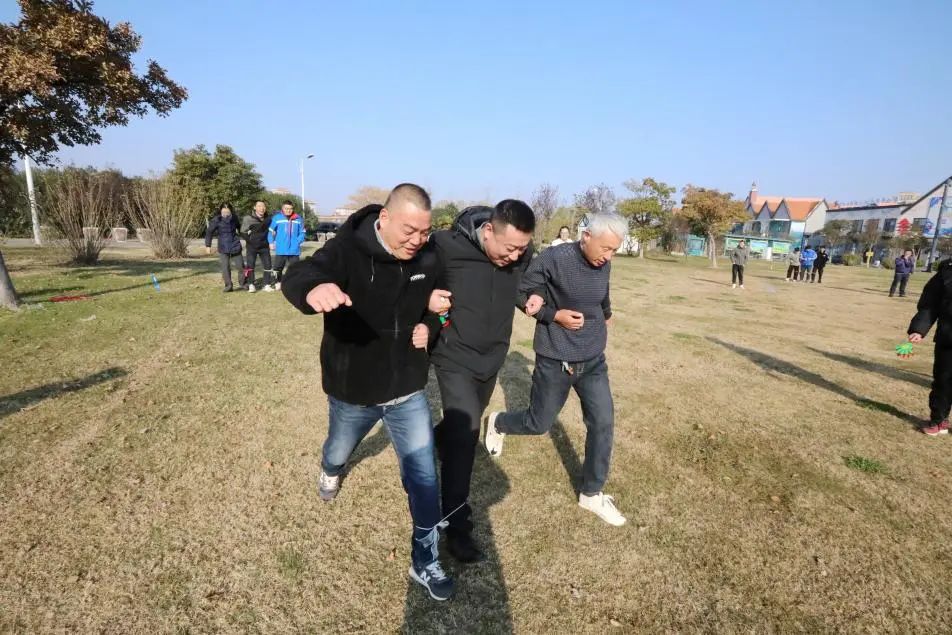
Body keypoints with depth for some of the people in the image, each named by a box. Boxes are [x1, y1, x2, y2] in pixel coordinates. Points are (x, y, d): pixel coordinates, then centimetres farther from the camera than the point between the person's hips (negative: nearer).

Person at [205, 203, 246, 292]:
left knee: (240, 266, 6)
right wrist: (208, 246, -5)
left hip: (235, 246, 2)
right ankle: (228, 285, 8)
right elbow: (209, 232, -5)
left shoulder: (234, 218, -4)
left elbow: (239, 228, 15)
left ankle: (243, 284, 21)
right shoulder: (216, 220, -11)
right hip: (223, 248, -2)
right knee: (225, 267, -3)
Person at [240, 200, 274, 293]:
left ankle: (267, 285, 14)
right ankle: (251, 285, 10)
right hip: (251, 247, -3)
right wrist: (250, 241, -10)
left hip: (264, 246, 3)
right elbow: (243, 233, -4)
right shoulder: (248, 218, -9)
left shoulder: (268, 218, 0)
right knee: (250, 265, -1)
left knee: (268, 265, 4)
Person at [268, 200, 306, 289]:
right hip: (280, 250, -1)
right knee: (278, 267, 8)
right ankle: (277, 283, 22)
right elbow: (271, 231, 3)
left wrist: (298, 241, -4)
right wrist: (271, 242, -4)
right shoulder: (276, 218, -4)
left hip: (294, 250, 1)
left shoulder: (298, 219, 0)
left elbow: (302, 233, 8)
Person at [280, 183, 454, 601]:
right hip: (353, 391, -1)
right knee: (340, 449, 29)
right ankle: (331, 470, 68)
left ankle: (425, 562, 24)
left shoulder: (427, 259, -9)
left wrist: (430, 325, -12)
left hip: (408, 391, 2)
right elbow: (295, 277, -41)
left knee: (424, 477, 2)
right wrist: (315, 288, -65)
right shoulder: (347, 250, -24)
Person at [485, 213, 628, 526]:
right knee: (539, 424, 9)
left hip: (593, 359, 5)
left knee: (603, 423, 3)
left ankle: (591, 494, 22)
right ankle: (497, 423, 43)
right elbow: (521, 293, -13)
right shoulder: (553, 259, -19)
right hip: (555, 361, -5)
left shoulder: (604, 266, 0)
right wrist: (555, 315, -21)